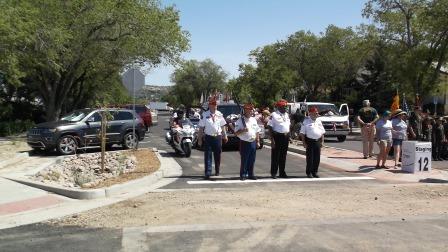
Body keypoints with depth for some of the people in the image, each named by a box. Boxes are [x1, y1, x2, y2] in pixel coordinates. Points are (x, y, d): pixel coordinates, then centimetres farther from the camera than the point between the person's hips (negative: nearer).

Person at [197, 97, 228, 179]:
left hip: (218, 137, 3)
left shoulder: (220, 114, 5)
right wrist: (199, 139, -3)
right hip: (208, 137, -3)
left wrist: (225, 136, 12)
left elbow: (223, 126, 12)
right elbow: (201, 128, -2)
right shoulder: (205, 115, -4)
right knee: (208, 156, -3)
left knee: (217, 156, 13)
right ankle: (207, 173, -1)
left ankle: (217, 171, 31)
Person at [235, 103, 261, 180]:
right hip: (244, 143, -5)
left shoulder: (254, 120, 12)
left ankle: (250, 174, 21)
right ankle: (243, 175, 12)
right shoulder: (240, 120, -6)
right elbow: (236, 133, -8)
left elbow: (257, 132, 17)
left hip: (253, 142, 5)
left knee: (252, 161, 10)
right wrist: (243, 130, -25)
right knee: (244, 161, 0)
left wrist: (258, 141, 13)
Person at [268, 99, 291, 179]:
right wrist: (272, 140, -17)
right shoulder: (274, 115, -9)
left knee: (283, 156, 13)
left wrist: (288, 136, 13)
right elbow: (270, 127, -13)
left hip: (286, 137, 7)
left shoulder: (286, 115, 13)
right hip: (277, 136, -6)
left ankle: (282, 172, 22)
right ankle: (273, 173, 9)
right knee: (275, 156, 1)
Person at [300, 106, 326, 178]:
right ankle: (309, 173, 9)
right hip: (310, 141, -5)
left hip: (318, 141, 5)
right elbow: (302, 133, -6)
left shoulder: (319, 121, 14)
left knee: (317, 158, 6)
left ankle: (314, 172, 18)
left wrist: (322, 141, 10)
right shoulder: (306, 121, -3)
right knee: (310, 157, -1)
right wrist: (304, 142, -11)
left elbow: (322, 132, 18)